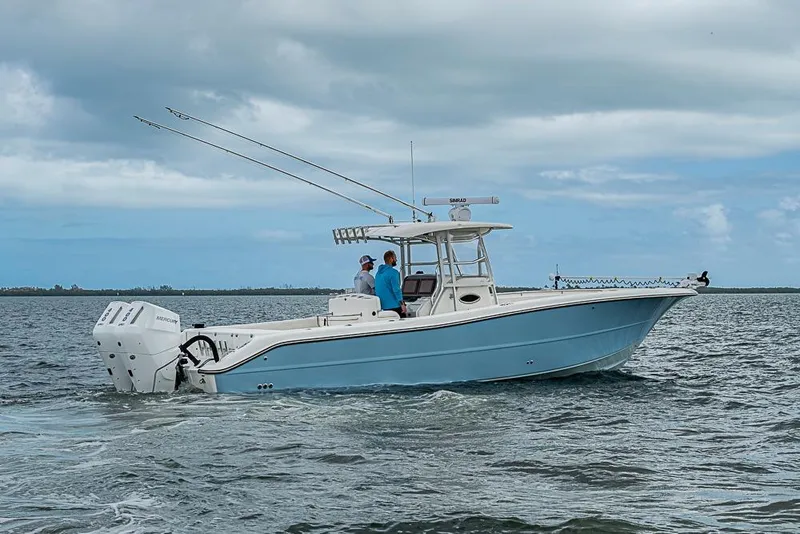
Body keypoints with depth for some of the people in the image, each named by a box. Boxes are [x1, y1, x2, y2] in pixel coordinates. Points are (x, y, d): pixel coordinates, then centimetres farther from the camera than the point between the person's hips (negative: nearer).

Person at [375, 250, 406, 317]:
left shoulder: (378, 273, 14)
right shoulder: (393, 272, -13)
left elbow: (376, 290, 19)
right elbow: (396, 290, -18)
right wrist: (402, 304, -16)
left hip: (383, 306, 9)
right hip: (394, 306, -9)